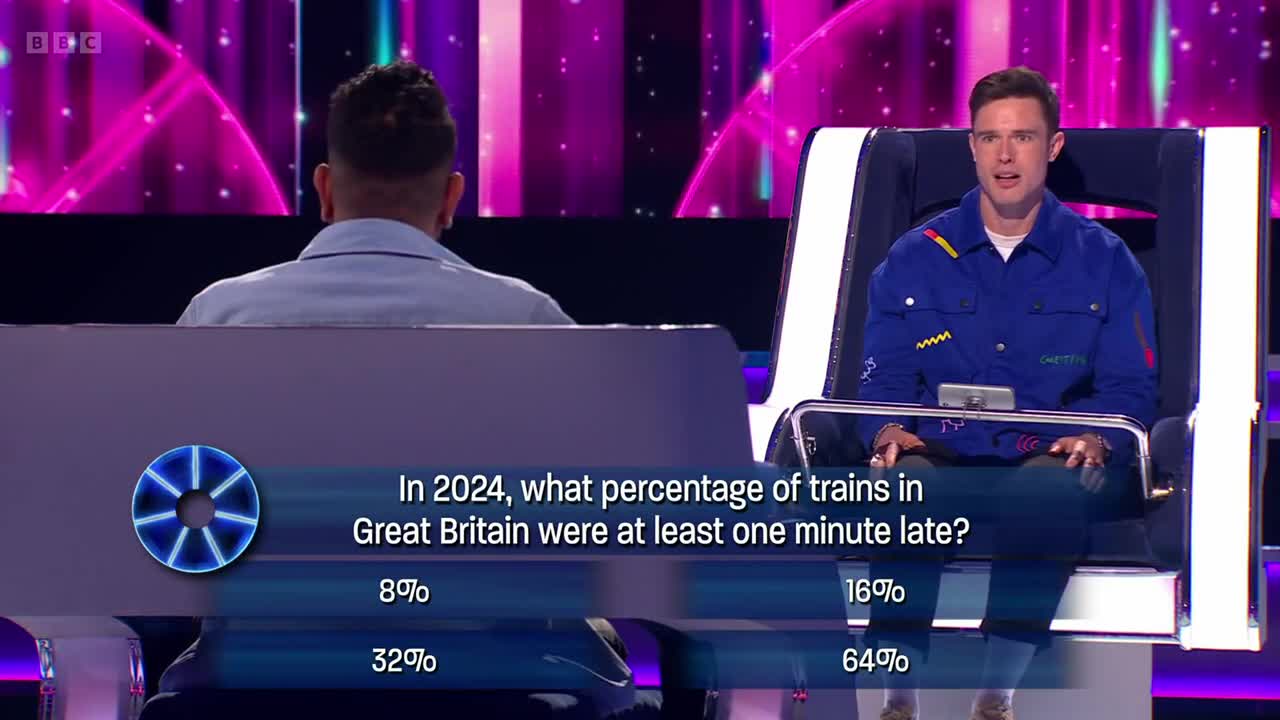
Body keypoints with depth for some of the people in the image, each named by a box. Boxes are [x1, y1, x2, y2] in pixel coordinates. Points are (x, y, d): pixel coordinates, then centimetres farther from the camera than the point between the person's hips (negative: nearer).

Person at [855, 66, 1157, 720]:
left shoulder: (1103, 261, 12)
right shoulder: (915, 259, 15)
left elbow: (1130, 389, 8)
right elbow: (884, 380, 9)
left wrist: (1095, 441, -14)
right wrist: (888, 433, -14)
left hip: (1046, 464, -1)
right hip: (942, 461, 1)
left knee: (1053, 489, -38)